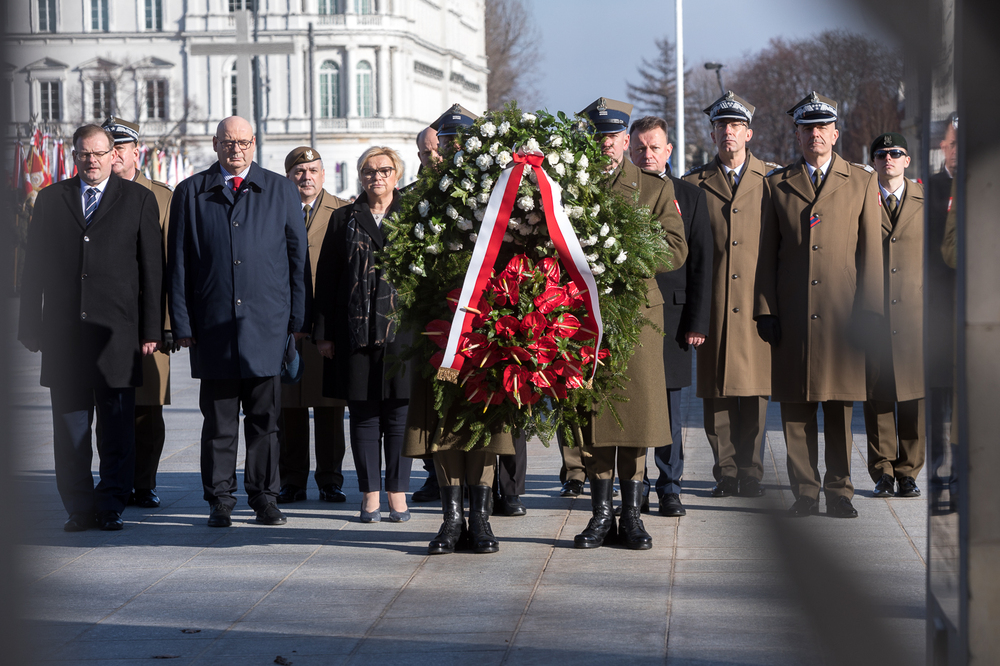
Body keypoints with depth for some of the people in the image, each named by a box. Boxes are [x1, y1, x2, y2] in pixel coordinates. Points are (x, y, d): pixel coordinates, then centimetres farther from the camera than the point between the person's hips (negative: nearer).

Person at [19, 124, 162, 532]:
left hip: (117, 330, -2)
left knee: (117, 428, 1)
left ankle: (111, 506, 9)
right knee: (70, 428, 4)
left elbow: (152, 269, 4)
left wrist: (151, 330, -2)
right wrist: (30, 327, 5)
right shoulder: (50, 200, 12)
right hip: (63, 333, 2)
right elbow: (34, 267, 11)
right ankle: (80, 509, 11)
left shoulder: (138, 200, 6)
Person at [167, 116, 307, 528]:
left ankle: (264, 499, 13)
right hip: (213, 324, 0)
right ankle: (220, 502, 11)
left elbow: (298, 257, 8)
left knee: (265, 418, 4)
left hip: (267, 322, 0)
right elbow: (179, 263, 7)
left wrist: (298, 319, 3)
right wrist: (182, 324, 0)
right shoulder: (190, 193, 9)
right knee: (219, 421, 3)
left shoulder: (281, 191, 10)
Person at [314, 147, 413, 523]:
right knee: (363, 413, 3)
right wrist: (323, 333, 1)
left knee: (399, 413, 1)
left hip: (402, 328, -1)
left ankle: (398, 494, 9)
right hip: (356, 330, 1)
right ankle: (369, 495, 10)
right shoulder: (345, 219, 9)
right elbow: (326, 278, 7)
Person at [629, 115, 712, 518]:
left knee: (668, 408, 4)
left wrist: (697, 322, -2)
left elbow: (701, 265, 5)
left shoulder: (691, 197, 8)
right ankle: (635, 490, 11)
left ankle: (669, 489, 13)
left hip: (671, 315, 0)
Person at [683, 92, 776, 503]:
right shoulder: (694, 184, 10)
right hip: (713, 300, 0)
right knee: (716, 389, 0)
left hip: (757, 298, 0)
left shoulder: (771, 179, 10)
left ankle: (750, 472, 6)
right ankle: (726, 471, 8)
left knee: (755, 387, -1)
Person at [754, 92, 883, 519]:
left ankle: (839, 491, 10)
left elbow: (871, 251, 7)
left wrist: (868, 309, -1)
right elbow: (767, 253, 9)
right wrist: (765, 309, 1)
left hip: (840, 313, -1)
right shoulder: (777, 184, 11)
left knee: (840, 407, 3)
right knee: (795, 407, 1)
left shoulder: (862, 182, 10)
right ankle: (804, 491, 8)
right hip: (792, 316, 1)